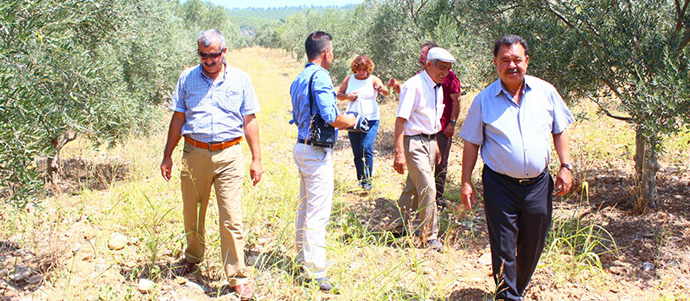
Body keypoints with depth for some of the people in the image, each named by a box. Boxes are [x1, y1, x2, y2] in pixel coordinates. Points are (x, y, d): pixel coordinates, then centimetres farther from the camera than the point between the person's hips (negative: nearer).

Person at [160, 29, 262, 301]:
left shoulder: (240, 79, 5)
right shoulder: (187, 78, 7)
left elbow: (249, 121, 7)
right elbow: (178, 118, 11)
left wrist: (256, 159, 3)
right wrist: (167, 155, 10)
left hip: (228, 156, -2)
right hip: (194, 153, 2)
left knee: (231, 218, -6)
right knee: (191, 213, 13)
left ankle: (237, 277, 2)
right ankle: (193, 257, 37)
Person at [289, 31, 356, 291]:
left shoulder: (299, 79, 13)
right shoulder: (320, 76, -16)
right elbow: (330, 116, -23)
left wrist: (338, 123, 21)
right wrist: (348, 120, -4)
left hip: (302, 147, 10)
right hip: (317, 152, -10)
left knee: (305, 208, 19)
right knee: (317, 213, -5)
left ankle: (304, 259, 31)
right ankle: (315, 273, 1)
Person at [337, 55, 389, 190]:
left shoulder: (373, 80, -3)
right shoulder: (349, 80, 7)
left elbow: (386, 92, -20)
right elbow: (339, 95, 12)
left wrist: (382, 89, -44)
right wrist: (347, 96, -10)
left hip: (370, 119, -3)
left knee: (366, 149, -15)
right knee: (356, 152, 7)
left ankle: (367, 180, -9)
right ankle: (360, 178, 19)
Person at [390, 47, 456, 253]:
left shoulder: (438, 88, 11)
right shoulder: (414, 86, -17)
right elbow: (400, 119, -21)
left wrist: (435, 145, 22)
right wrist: (399, 153, -26)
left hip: (430, 141, 9)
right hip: (414, 143, -9)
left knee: (413, 188, 15)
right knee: (428, 190, -7)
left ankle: (398, 227, 29)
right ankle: (429, 237, 5)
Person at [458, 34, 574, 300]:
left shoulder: (546, 92, 4)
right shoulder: (484, 100, -1)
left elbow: (560, 131, 12)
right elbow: (471, 144, 3)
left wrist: (566, 166, 3)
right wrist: (466, 182, -2)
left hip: (538, 185, 2)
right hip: (500, 186, -2)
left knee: (532, 247, 13)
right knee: (503, 248, 0)